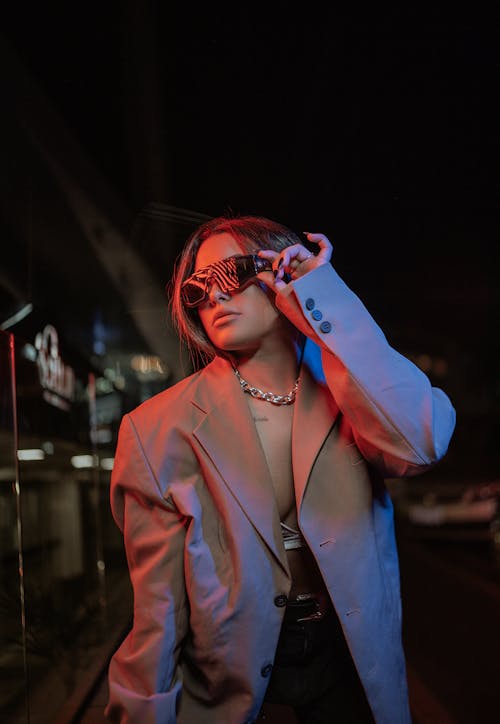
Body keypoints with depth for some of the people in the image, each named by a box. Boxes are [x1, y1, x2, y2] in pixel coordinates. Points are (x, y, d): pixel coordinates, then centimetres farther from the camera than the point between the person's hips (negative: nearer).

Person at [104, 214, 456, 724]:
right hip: (226, 673, -2)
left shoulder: (345, 389, -8)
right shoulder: (162, 428, -14)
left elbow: (417, 447, -30)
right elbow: (158, 605, -11)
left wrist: (323, 302, -26)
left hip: (348, 657, 2)